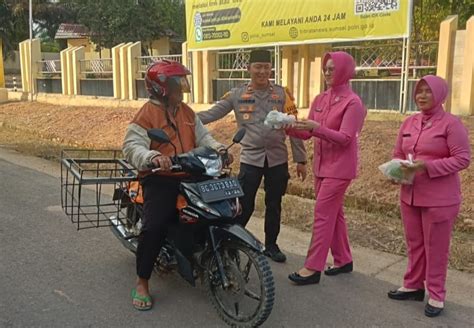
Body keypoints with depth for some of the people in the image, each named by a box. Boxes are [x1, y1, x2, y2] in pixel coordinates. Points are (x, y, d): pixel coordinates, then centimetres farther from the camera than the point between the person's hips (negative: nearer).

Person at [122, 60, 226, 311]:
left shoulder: (187, 112, 16)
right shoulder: (147, 114, -7)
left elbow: (202, 136, 16)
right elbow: (131, 146, -16)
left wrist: (217, 148, -5)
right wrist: (152, 157, -35)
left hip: (189, 177, 7)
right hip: (160, 179, -7)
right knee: (154, 228, -21)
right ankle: (142, 283, -2)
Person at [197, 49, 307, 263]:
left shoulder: (282, 94, 2)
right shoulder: (236, 95, 1)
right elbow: (211, 114, -3)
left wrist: (300, 159, 0)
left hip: (278, 159, 2)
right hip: (250, 158, -1)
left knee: (273, 205, 13)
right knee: (244, 206, -2)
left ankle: (271, 245, 29)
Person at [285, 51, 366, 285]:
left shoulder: (353, 102, -12)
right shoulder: (320, 99, 10)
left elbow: (345, 138, -19)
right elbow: (307, 133, 8)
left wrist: (317, 128, -31)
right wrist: (290, 127, -11)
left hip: (340, 167, -8)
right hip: (321, 165, 8)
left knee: (323, 214, -8)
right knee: (333, 213, 14)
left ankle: (313, 268, -2)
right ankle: (343, 260, 26)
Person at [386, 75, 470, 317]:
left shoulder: (451, 123, -10)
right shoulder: (409, 123, 9)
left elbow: (463, 158, -14)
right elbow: (397, 153, 14)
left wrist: (427, 166, -23)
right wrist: (398, 169, -8)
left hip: (439, 199, -6)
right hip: (409, 195, 6)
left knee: (435, 248, 5)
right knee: (414, 243, 17)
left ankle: (436, 295, 18)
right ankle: (413, 286, 31)